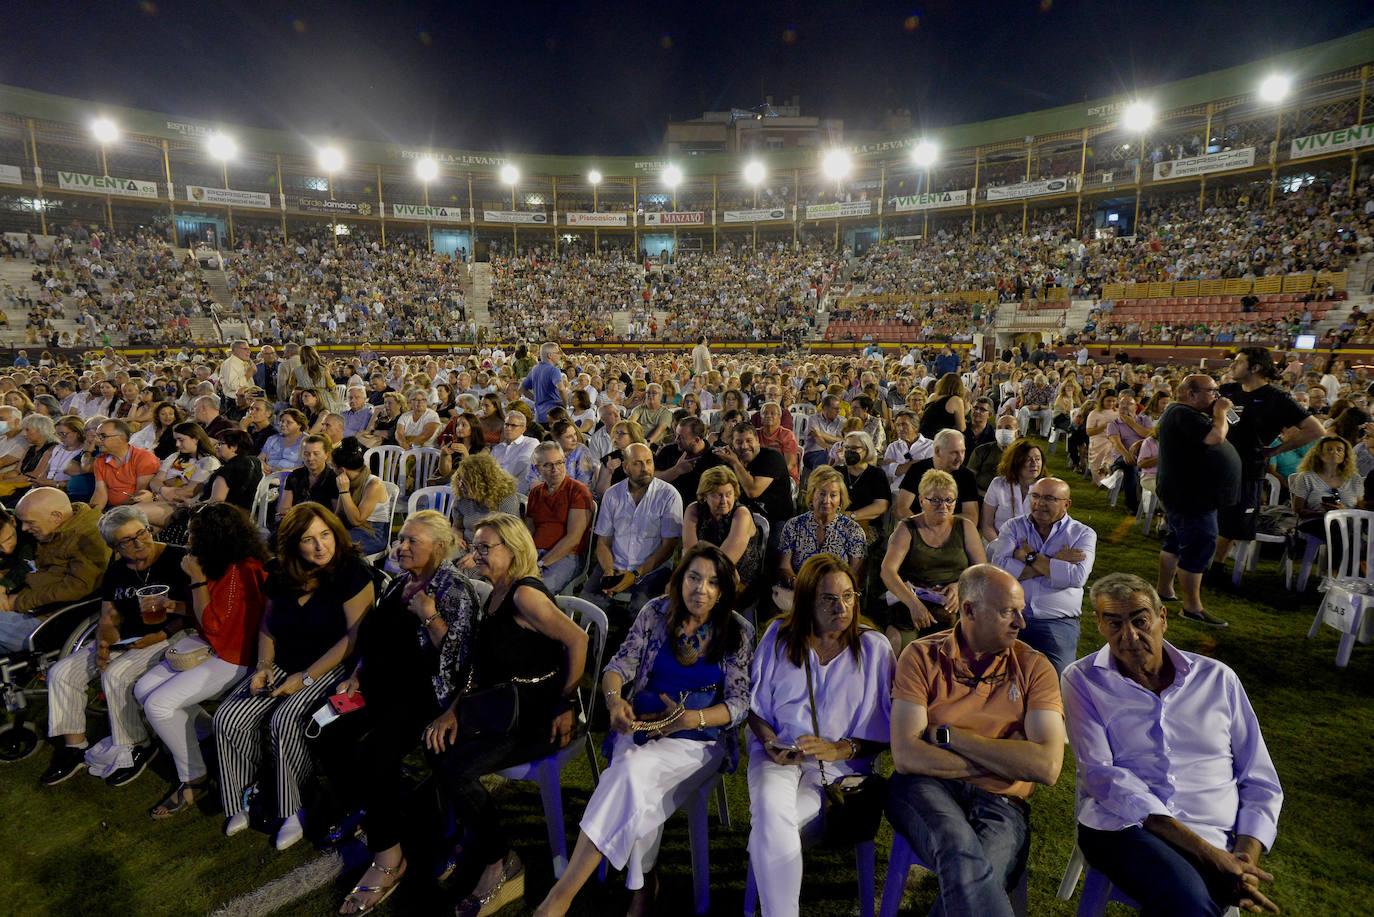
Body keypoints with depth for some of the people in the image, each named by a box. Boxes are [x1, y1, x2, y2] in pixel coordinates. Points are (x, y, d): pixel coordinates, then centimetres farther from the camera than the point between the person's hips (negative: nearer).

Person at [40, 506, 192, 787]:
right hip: (125, 638, 8)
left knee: (116, 675, -27)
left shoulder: (177, 559, -11)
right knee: (61, 673, -3)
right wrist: (104, 644, -8)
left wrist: (162, 635, -21)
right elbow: (108, 619, 12)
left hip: (168, 637, -7)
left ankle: (136, 747, -7)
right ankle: (75, 746, 11)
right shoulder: (116, 570, 9)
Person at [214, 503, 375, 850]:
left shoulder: (351, 571, -16)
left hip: (332, 668, -6)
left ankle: (294, 810, -5)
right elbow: (268, 624, 19)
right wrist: (264, 665, 2)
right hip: (283, 665, 7)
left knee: (286, 720, -27)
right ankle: (242, 801, 12)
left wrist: (306, 678, -18)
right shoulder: (280, 574, 4)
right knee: (228, 719, -11)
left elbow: (356, 635, -18)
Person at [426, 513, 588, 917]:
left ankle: (500, 865, 3)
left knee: (456, 768, -20)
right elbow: (479, 668, 14)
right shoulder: (494, 596, 12)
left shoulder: (524, 595, -18)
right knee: (432, 751, -5)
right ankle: (474, 841, 15)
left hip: (537, 718, -9)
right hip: (500, 712, 9)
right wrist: (453, 711, 1)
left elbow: (577, 640, -24)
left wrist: (567, 706, -17)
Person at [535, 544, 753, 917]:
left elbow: (739, 703, -4)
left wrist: (691, 718, -21)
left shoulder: (738, 632, -2)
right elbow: (619, 666, 3)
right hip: (641, 725, 3)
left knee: (632, 770, -30)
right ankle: (644, 884, -4)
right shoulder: (656, 613, 2)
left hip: (700, 738, -2)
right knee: (638, 787, -29)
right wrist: (615, 700, -20)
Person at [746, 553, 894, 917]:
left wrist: (838, 749, -14)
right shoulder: (779, 635, 5)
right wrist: (771, 744, -8)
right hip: (779, 753, 2)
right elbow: (755, 707, 11)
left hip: (840, 764, -2)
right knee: (769, 807, -31)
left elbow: (884, 733, 2)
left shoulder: (875, 649, 1)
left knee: (771, 825, -28)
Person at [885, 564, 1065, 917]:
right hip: (925, 787, -1)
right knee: (962, 853, -35)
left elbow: (1047, 767, -8)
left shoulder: (1034, 667, 6)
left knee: (973, 880, -30)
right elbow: (906, 756, -9)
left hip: (999, 801, 2)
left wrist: (950, 735, -9)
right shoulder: (922, 656, 1)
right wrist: (1004, 759, -7)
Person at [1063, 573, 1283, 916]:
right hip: (1120, 826, -2)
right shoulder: (1083, 680, 3)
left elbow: (1260, 782, 14)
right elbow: (1100, 774, -8)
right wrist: (1204, 852, -15)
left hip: (1213, 841, 2)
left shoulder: (1218, 678, 13)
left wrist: (1245, 858, -3)